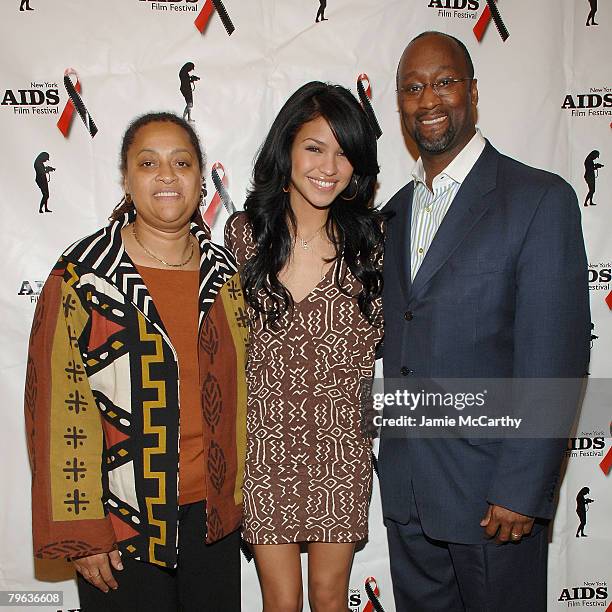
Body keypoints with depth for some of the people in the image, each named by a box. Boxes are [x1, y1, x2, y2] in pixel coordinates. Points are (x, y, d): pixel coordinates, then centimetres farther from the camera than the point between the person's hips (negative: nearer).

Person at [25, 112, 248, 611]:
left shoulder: (225, 272, 2)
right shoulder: (83, 276, -11)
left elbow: (239, 390, 8)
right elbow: (59, 410, -11)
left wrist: (239, 495, 9)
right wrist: (81, 532, -10)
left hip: (213, 514, 4)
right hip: (122, 518, -4)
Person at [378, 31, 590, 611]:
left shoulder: (541, 198, -11)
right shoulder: (395, 210, 10)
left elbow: (555, 358, -15)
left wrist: (521, 491, -17)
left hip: (492, 491, -5)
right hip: (405, 487, 6)